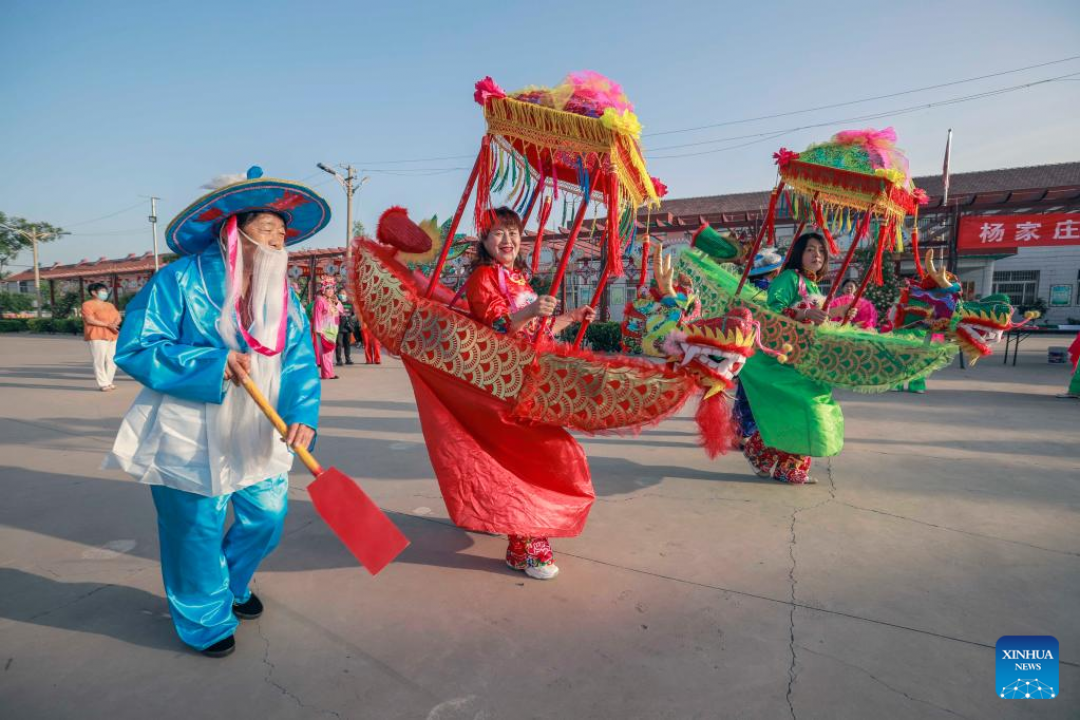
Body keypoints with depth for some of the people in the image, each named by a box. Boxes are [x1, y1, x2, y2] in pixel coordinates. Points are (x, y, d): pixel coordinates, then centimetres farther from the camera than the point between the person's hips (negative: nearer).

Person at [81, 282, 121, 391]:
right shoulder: (88, 305, -1)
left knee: (112, 360, 3)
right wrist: (107, 325, -17)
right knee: (99, 360, -8)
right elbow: (90, 320, -12)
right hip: (97, 336, -7)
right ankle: (103, 384, -8)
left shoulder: (110, 305, 21)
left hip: (112, 336, 7)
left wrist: (115, 324, -10)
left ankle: (108, 382, 9)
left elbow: (118, 317, 13)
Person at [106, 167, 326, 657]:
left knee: (267, 518, 13)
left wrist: (302, 413, -23)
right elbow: (135, 350, -14)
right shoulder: (180, 281, -12)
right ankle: (204, 618, 36)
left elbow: (300, 360, -6)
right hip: (190, 438, -5)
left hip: (257, 437, 5)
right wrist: (211, 363, -26)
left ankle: (232, 583, 46)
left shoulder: (283, 296, 2)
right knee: (198, 530, 9)